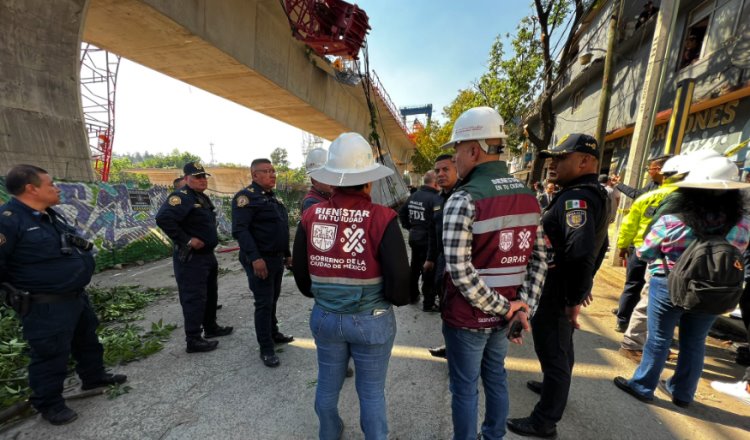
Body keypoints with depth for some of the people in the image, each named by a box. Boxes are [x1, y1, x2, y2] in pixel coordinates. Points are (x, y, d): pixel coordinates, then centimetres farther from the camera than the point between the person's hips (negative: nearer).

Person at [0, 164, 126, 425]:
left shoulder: (52, 215, 8)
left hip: (76, 296, 9)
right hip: (46, 306, -9)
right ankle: (49, 403, 27)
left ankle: (94, 377, 42)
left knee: (88, 340, 23)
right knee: (51, 355, 7)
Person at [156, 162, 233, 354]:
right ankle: (193, 340, 9)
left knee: (210, 294, 19)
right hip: (190, 258, -10)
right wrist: (186, 240, -27)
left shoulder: (203, 198, 14)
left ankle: (210, 327, 34)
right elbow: (163, 218, -31)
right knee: (194, 298, -2)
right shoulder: (181, 196, -16)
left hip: (207, 255, 10)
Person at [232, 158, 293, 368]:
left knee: (273, 299, 19)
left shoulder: (272, 197, 15)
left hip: (277, 258, 8)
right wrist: (255, 258, -28)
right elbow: (240, 230, -22)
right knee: (264, 303, -1)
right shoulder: (246, 197, -12)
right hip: (260, 260, -8)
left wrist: (287, 254, 20)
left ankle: (273, 333, 36)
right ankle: (266, 349, 11)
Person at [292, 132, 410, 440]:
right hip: (372, 320, -3)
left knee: (327, 384, 27)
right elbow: (399, 280, -21)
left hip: (324, 317, 4)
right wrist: (397, 298, 2)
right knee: (371, 391, 19)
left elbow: (300, 272, 0)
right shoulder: (381, 218, -20)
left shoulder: (310, 216, -9)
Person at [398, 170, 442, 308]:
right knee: (429, 272, 4)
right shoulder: (435, 199, -20)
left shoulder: (413, 196, 6)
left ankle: (412, 296, 35)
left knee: (414, 268, 21)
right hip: (428, 240, -8)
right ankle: (428, 303, 15)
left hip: (414, 238, 8)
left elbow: (401, 212, 14)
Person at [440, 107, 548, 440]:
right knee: (496, 378, 26)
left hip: (467, 317, -7)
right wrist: (523, 308, -1)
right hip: (504, 316, 7)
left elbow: (460, 271, -26)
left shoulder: (464, 200, -21)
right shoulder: (528, 196, 1)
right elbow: (539, 259, 1)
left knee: (464, 388, 14)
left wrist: (504, 308, -14)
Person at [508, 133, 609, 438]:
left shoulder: (576, 197, -24)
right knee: (561, 347, 27)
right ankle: (554, 387, 49)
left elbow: (580, 252, -35)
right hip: (566, 288, 10)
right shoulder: (594, 194, 10)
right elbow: (598, 246, 18)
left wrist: (573, 299, -26)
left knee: (552, 352, 5)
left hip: (556, 291, -10)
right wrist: (585, 282, 23)